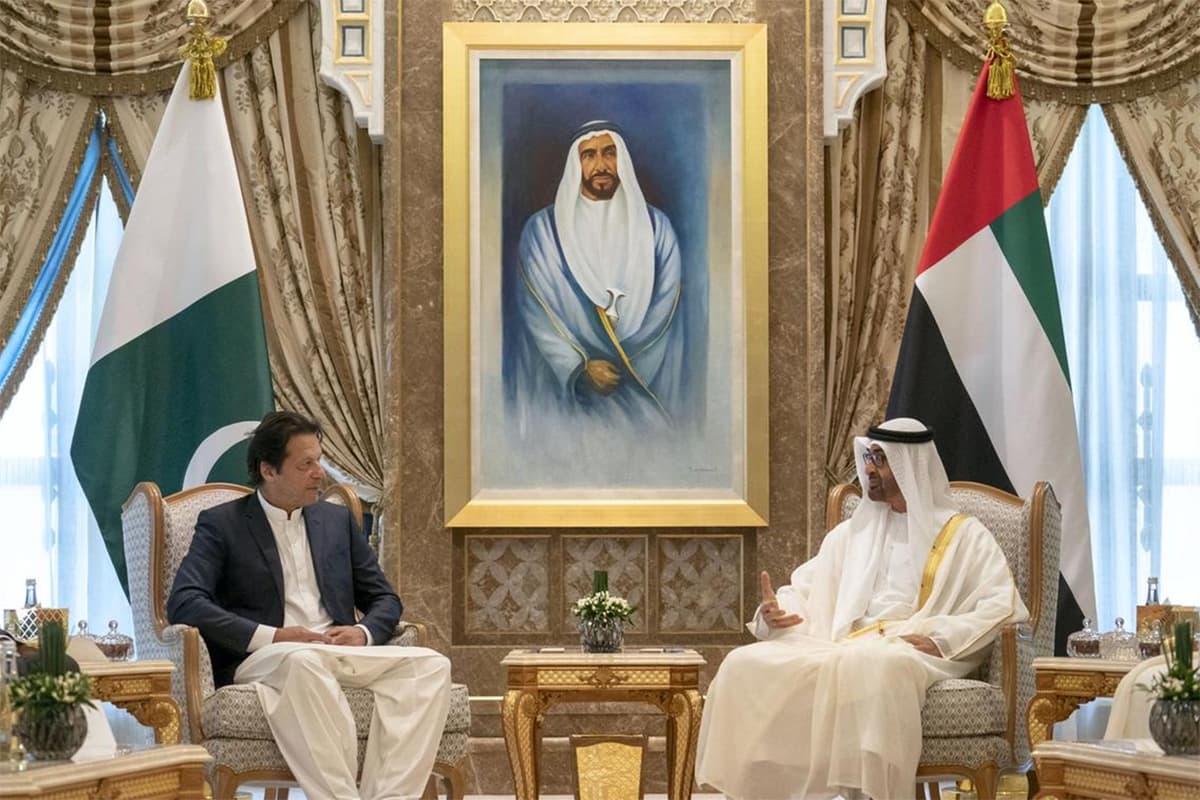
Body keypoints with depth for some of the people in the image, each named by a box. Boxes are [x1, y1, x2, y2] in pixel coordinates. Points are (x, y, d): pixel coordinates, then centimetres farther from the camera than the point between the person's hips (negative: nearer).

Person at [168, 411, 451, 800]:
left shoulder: (337, 519, 20)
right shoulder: (221, 524, 5)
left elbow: (384, 598, 21)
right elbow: (183, 603, -9)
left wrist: (364, 632, -4)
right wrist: (271, 636, -18)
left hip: (340, 653, 5)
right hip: (262, 659, -5)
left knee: (430, 665, -23)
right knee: (304, 661, -40)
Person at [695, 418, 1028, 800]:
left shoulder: (963, 535, 10)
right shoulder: (851, 532, 26)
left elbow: (1001, 604, -2)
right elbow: (804, 589, 23)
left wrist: (942, 639, -16)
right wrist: (774, 612, 0)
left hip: (912, 651, -5)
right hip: (845, 644, 5)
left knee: (870, 668, -43)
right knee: (746, 665, -22)